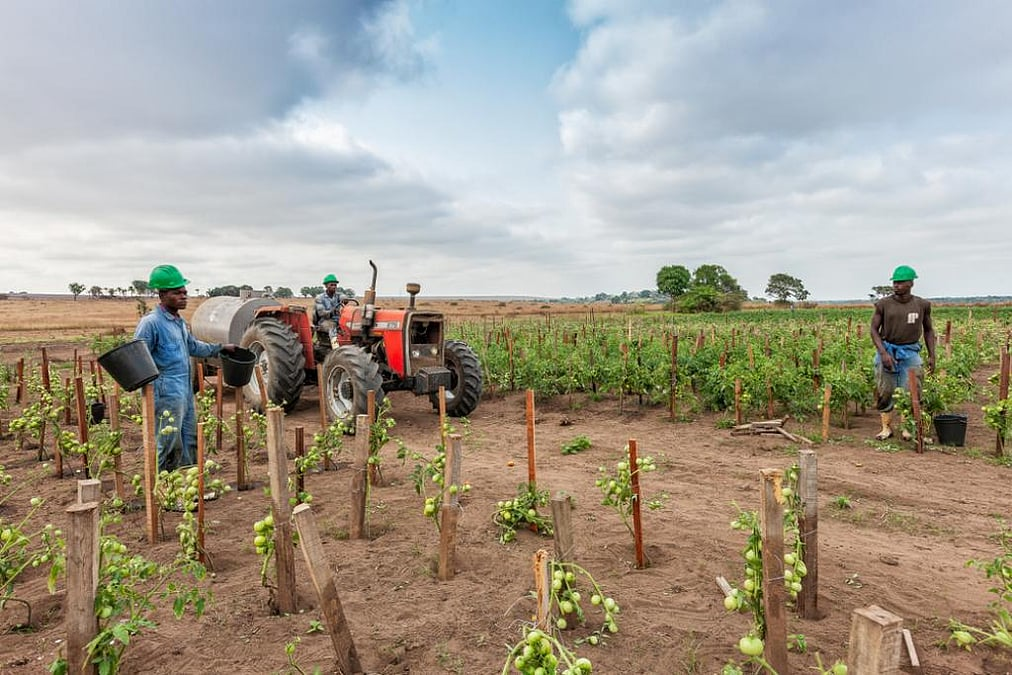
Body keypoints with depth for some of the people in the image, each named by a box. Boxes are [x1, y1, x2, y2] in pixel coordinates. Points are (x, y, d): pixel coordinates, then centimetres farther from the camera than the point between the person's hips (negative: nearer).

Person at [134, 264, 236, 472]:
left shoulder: (180, 322, 15)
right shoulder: (151, 322, -13)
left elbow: (193, 346, 30)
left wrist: (220, 348, 29)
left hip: (186, 390, 9)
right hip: (167, 393, -9)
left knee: (189, 440, 15)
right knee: (168, 443, -6)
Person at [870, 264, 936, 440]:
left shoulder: (922, 305, 1)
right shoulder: (883, 304, -5)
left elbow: (928, 330, 12)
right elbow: (874, 329, -2)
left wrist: (932, 355, 6)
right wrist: (883, 353, -14)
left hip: (910, 352, 1)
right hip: (887, 350, 0)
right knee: (884, 391, 1)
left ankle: (908, 427, 10)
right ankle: (886, 427, 13)